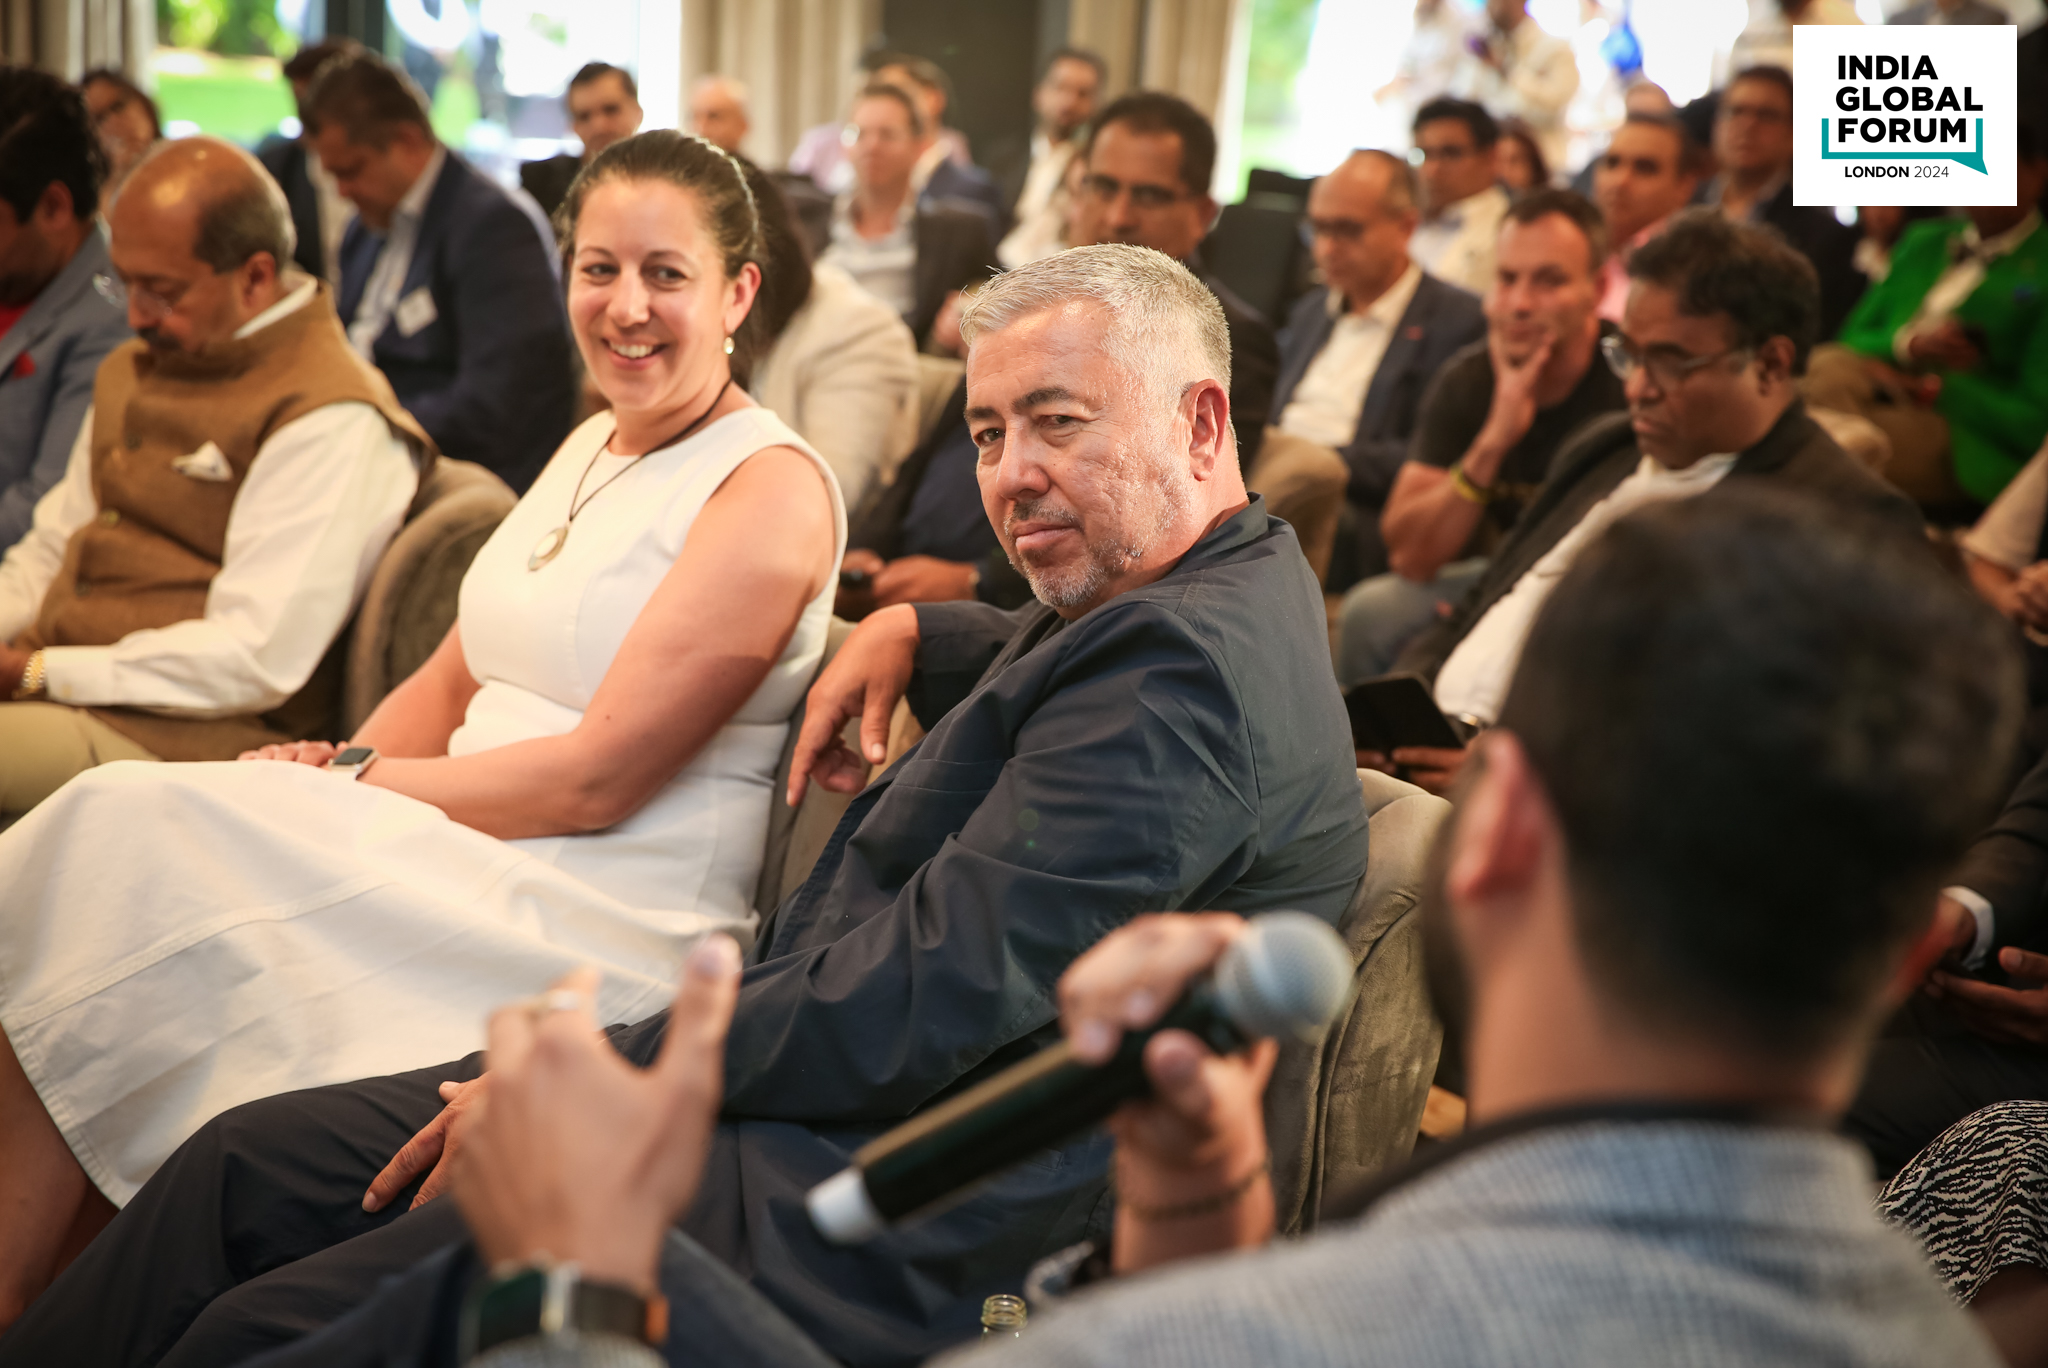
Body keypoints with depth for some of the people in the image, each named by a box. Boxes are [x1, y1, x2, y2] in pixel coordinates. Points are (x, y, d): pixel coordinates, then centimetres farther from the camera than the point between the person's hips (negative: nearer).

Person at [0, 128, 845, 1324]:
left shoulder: (773, 485, -9)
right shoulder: (593, 447, 18)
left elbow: (595, 778, -15)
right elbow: (453, 681, 17)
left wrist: (350, 791, -11)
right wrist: (336, 770, -3)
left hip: (609, 935, -8)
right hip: (469, 867, 8)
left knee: (132, 841, -19)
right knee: (130, 826, -13)